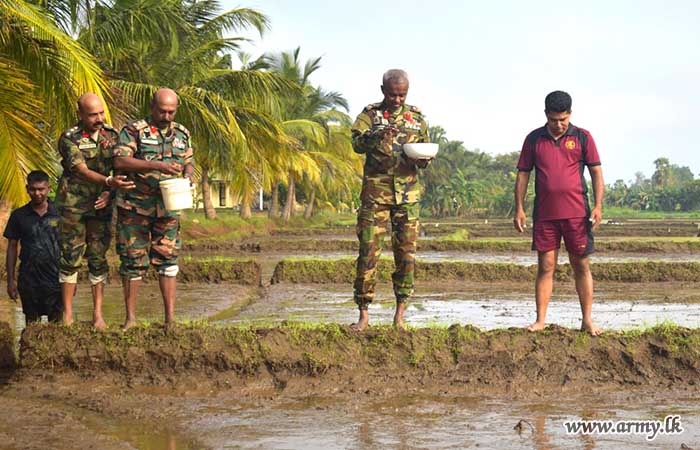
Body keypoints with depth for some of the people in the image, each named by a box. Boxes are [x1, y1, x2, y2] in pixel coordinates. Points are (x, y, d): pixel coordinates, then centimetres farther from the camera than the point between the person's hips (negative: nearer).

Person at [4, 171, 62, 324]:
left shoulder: (59, 214, 0)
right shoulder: (18, 215, 3)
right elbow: (12, 247, 7)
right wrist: (10, 279, 3)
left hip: (55, 278, -1)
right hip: (28, 279, 1)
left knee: (56, 323, 0)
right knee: (32, 324, 9)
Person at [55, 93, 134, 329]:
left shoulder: (112, 135, 4)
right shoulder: (69, 138, -8)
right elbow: (82, 171, -20)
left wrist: (111, 192, -7)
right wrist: (109, 182, -35)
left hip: (101, 206, 3)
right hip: (73, 205, -3)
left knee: (99, 259, 3)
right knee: (70, 258, 1)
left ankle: (98, 315, 8)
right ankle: (67, 314, 9)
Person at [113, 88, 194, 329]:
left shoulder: (182, 133, 11)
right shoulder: (134, 131, -6)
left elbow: (189, 162, 20)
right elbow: (120, 161, -18)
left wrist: (187, 176, -5)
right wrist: (157, 166, -26)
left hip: (167, 207, 4)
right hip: (135, 207, -4)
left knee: (168, 260, 2)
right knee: (133, 261, 1)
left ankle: (170, 318, 7)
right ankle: (130, 317, 11)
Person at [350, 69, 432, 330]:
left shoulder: (416, 117, 12)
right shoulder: (370, 114, 4)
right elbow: (357, 143, -11)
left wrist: (422, 158, -6)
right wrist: (378, 137, -30)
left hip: (408, 194, 3)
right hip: (375, 193, -2)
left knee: (406, 253, 1)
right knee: (368, 252, -5)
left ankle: (400, 314, 10)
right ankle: (364, 314, 2)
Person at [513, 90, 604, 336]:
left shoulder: (582, 138, 4)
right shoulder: (534, 139, 8)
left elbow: (596, 172, 5)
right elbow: (523, 174, 10)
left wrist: (598, 206, -6)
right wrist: (519, 209, 2)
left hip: (577, 213, -1)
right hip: (545, 214, 1)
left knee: (581, 266, 3)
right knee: (545, 267, 2)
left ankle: (587, 320, 9)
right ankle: (540, 320, 5)